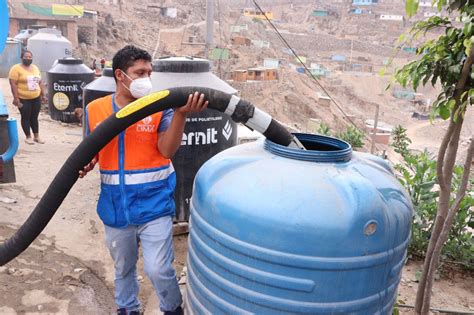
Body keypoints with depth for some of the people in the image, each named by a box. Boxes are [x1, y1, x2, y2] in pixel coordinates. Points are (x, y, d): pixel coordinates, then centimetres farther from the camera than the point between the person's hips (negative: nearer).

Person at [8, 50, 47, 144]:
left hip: (36, 98, 5)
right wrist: (16, 98, -18)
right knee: (25, 118, 4)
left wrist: (43, 95, 12)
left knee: (34, 117, 12)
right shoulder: (16, 68, -9)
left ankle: (36, 136, 21)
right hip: (23, 99, -5)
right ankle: (28, 137, 12)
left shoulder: (35, 68, 11)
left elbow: (40, 82, 16)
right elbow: (13, 84, -13)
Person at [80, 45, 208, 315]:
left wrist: (181, 113, -32)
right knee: (123, 267, 22)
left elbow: (167, 150, -19)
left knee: (158, 269, -1)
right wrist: (84, 165, -11)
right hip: (116, 208, 3)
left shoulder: (160, 107, -8)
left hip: (154, 206, -3)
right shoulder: (95, 110, 0)